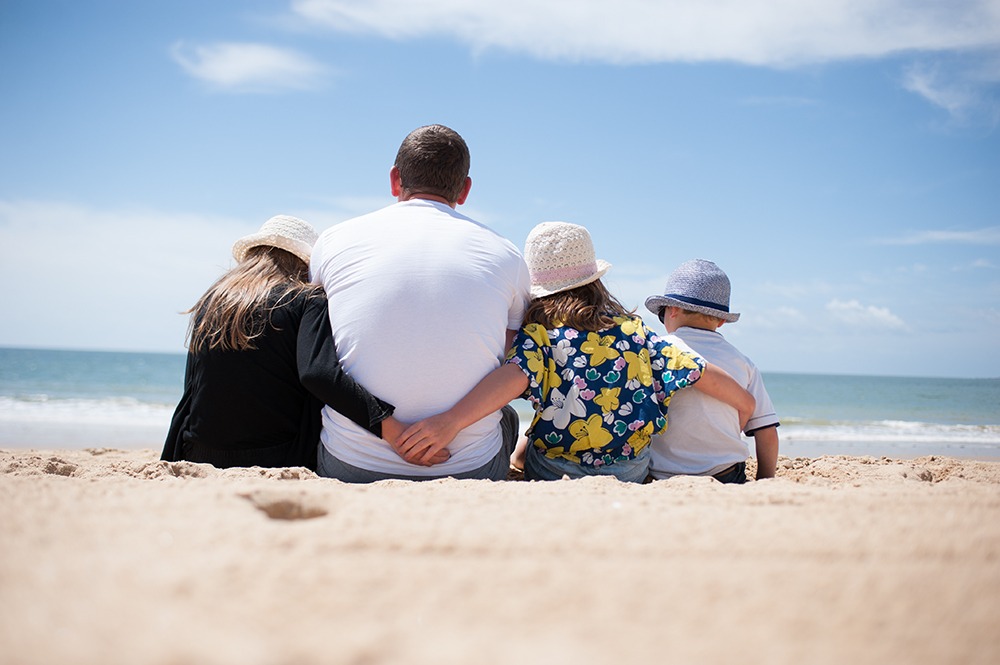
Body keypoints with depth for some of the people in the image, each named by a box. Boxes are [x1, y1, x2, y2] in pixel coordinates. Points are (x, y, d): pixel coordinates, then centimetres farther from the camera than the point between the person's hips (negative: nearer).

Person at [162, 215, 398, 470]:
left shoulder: (210, 300, 11)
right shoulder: (308, 300, -5)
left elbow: (192, 389, 13)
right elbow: (318, 373, -25)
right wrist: (386, 425, -30)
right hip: (278, 461, -4)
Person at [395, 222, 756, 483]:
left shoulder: (539, 330, -9)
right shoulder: (632, 327, 1)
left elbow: (515, 376, -28)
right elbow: (700, 372, 2)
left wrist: (450, 420, -39)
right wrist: (746, 402, 19)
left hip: (554, 475, -3)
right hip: (632, 474, 3)